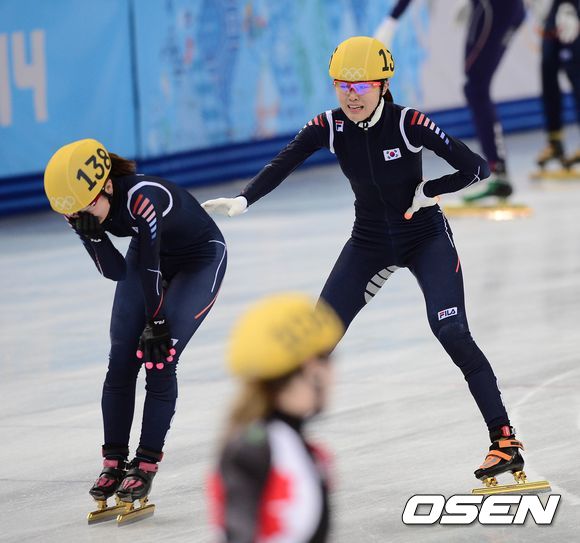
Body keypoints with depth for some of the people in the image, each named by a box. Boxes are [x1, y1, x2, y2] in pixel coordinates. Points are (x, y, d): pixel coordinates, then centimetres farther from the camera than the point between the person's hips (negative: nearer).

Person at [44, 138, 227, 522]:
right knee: (121, 362, -5)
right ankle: (114, 462, 2)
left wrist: (157, 325, -20)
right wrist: (91, 233, -33)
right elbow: (116, 271, -17)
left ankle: (146, 465, -8)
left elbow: (149, 268, -29)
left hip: (201, 260, -6)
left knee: (160, 358, -15)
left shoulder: (141, 197, -39)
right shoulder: (82, 208, -18)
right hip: (150, 257, 6)